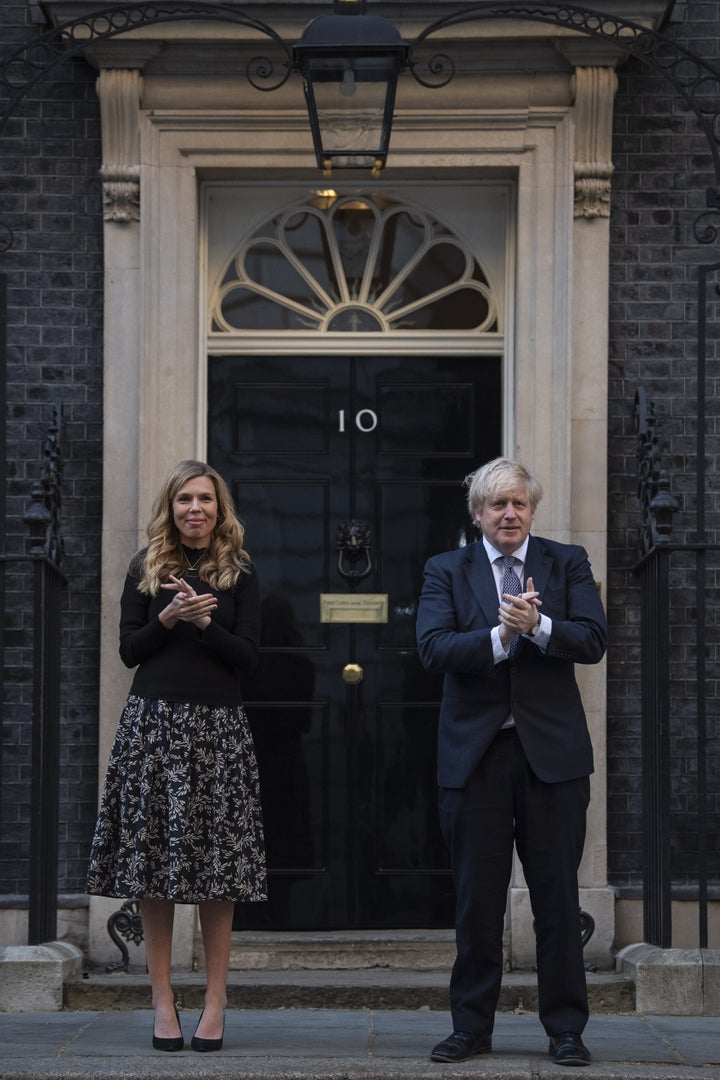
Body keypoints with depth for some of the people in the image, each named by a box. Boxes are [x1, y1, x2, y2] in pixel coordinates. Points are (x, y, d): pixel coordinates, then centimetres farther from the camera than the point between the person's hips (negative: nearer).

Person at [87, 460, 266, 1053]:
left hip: (218, 726, -1)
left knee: (217, 867, -2)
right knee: (155, 864, 0)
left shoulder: (241, 573, 7)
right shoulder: (147, 568, 10)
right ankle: (163, 1000, 4)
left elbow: (248, 658, 1)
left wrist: (205, 621, -13)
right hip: (154, 721, 1)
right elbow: (129, 649, 7)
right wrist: (168, 618, -9)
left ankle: (216, 1002, 3)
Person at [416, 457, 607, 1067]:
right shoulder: (447, 571, 7)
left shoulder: (567, 564, 8)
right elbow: (433, 648, -8)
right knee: (477, 899, 5)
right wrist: (499, 636, -21)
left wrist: (537, 626, -21)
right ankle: (472, 1028, 14)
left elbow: (594, 640, -5)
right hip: (475, 753, 0)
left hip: (552, 751, 0)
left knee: (558, 896, 3)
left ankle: (566, 1029, 11)